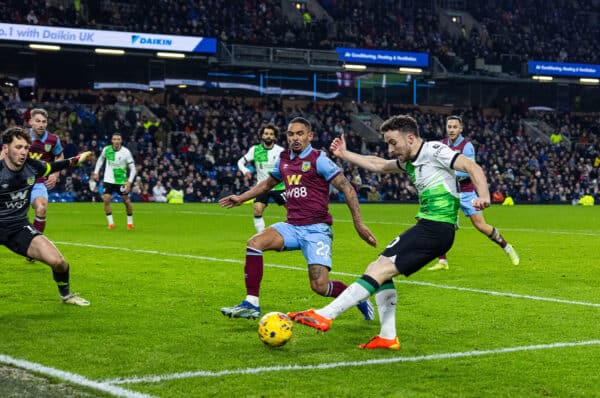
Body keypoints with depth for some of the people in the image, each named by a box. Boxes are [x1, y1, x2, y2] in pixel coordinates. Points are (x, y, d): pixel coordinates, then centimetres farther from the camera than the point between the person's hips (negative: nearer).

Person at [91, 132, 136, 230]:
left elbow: (132, 168, -9)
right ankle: (111, 223, 0)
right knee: (106, 200, -12)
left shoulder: (126, 152, -14)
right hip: (108, 180, 1)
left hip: (121, 180, -1)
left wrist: (129, 182, -18)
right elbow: (101, 159, 15)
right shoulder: (106, 149, -7)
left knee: (126, 200, 4)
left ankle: (130, 222, 24)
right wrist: (96, 172, 9)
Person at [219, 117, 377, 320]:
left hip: (316, 229, -6)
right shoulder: (283, 159, 10)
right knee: (254, 243, -18)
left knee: (320, 286, -15)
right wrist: (241, 198, 29)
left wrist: (359, 224, -17)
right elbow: (268, 183, 31)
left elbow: (347, 188, -11)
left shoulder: (318, 159, -9)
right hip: (292, 227, 6)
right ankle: (251, 304, -12)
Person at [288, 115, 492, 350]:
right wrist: (345, 155, 35)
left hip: (436, 228, -9)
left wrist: (483, 197, -32)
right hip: (427, 226, 9)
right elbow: (379, 165, 34)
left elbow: (472, 167, -16)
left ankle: (324, 316, -17)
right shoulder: (409, 161, 16)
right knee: (380, 270, 7)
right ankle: (388, 337, 7)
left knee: (380, 269, -14)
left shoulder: (434, 151, -9)